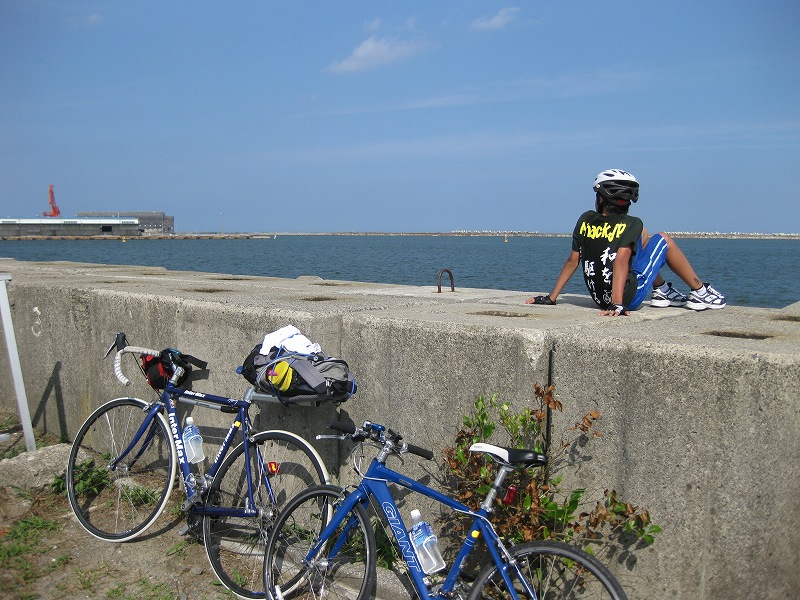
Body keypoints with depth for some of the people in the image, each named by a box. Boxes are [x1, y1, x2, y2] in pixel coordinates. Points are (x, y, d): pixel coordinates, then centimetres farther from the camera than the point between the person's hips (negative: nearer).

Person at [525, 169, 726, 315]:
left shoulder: (585, 220, -1)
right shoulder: (631, 224, -12)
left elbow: (573, 260, -2)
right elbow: (621, 261, -26)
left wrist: (551, 297, 3)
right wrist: (618, 304, -33)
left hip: (599, 298, 5)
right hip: (629, 297, -5)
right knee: (663, 239, 11)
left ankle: (661, 291, 30)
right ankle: (700, 292, 18)